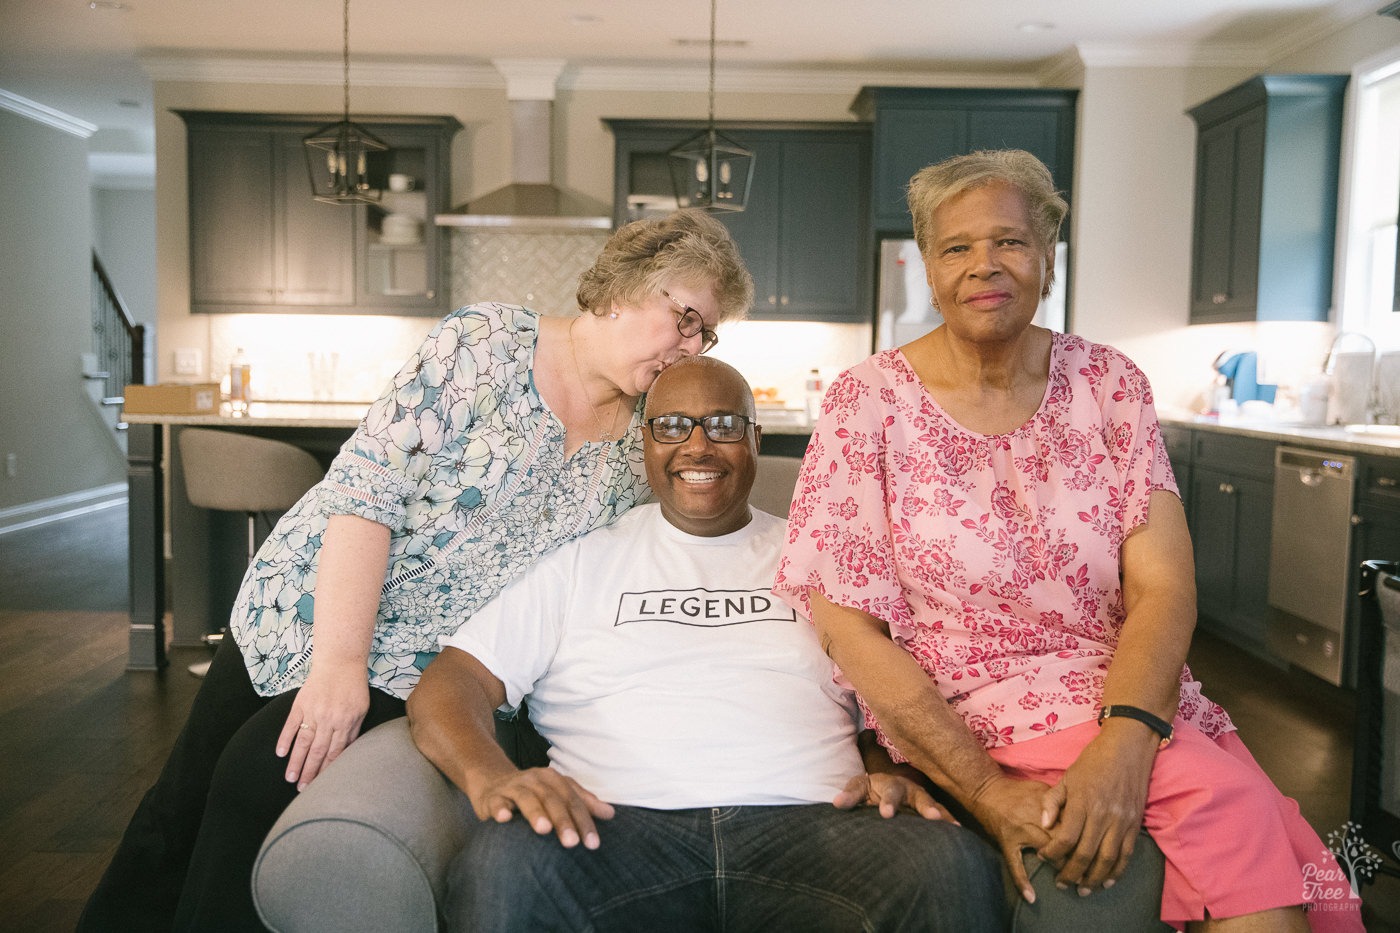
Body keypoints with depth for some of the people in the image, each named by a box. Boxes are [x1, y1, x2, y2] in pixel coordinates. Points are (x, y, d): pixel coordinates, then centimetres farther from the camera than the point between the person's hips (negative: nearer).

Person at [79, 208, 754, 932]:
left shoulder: (641, 448, -1)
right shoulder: (487, 342, -15)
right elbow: (364, 489, -19)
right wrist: (338, 660, -24)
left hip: (413, 664, 1)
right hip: (305, 607, -1)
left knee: (258, 776, -16)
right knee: (182, 798, 7)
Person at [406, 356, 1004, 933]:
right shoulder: (582, 562, 20)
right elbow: (452, 681, 11)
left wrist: (895, 774, -5)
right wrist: (489, 775, -12)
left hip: (805, 821, 1)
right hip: (619, 824, 0)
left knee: (957, 866, -30)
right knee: (504, 866, -34)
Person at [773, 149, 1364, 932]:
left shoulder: (1109, 383, 3)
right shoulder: (869, 402, -5)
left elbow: (1163, 588, -5)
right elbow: (848, 628, -9)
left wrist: (1125, 742, -24)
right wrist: (984, 786, -18)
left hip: (1135, 696, 3)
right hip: (969, 708, -3)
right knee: (1225, 801, -25)